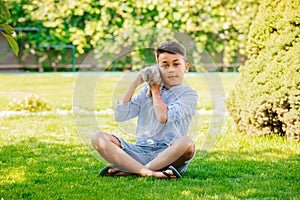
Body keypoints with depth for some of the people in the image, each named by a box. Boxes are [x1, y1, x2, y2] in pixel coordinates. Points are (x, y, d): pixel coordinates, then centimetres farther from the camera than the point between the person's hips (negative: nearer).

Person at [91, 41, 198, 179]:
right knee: (99, 138, -17)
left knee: (187, 143, -37)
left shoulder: (189, 94, 6)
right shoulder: (147, 91, 19)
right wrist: (135, 83, 6)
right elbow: (120, 116, 6)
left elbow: (164, 117, -11)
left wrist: (155, 91, 5)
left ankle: (128, 170, -31)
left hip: (169, 155, -3)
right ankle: (147, 172, -36)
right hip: (140, 152, 4)